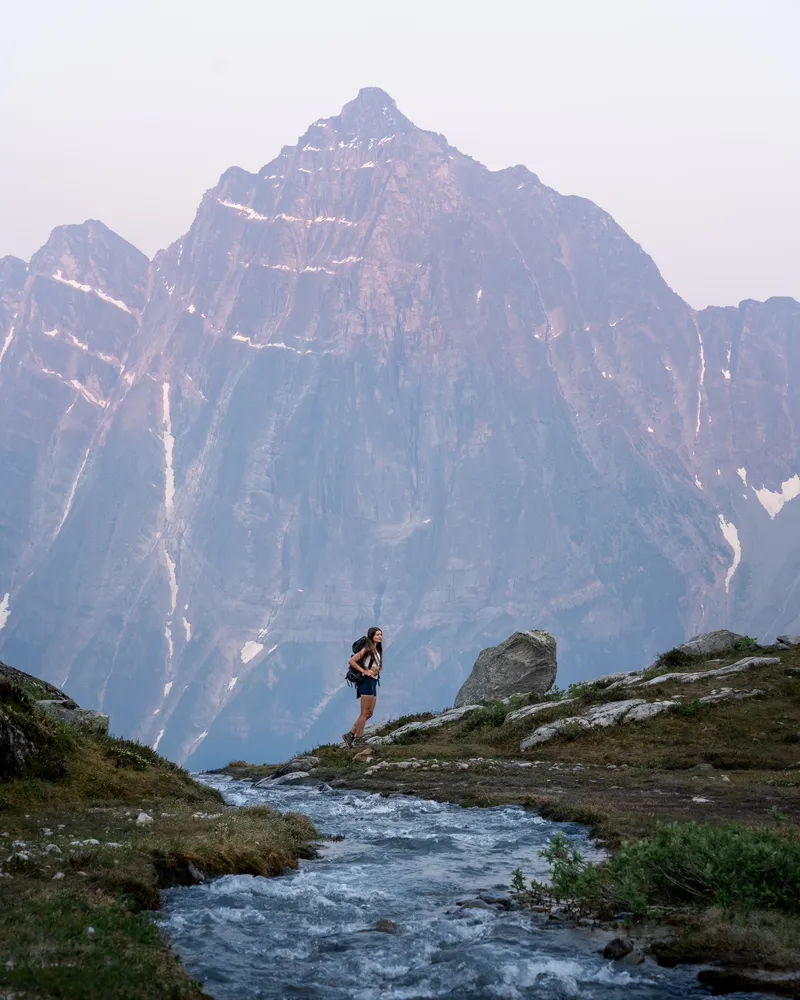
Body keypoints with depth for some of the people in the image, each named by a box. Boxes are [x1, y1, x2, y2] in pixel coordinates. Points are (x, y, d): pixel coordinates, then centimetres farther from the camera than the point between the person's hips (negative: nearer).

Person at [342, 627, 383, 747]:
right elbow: (352, 661, -17)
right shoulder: (367, 649, -11)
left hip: (373, 683, 9)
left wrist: (376, 672, 11)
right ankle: (358, 739, 0)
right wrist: (364, 671, -17)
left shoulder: (377, 650, 16)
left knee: (369, 713, 10)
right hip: (367, 681, -9)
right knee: (365, 713, -6)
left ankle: (350, 735, 12)